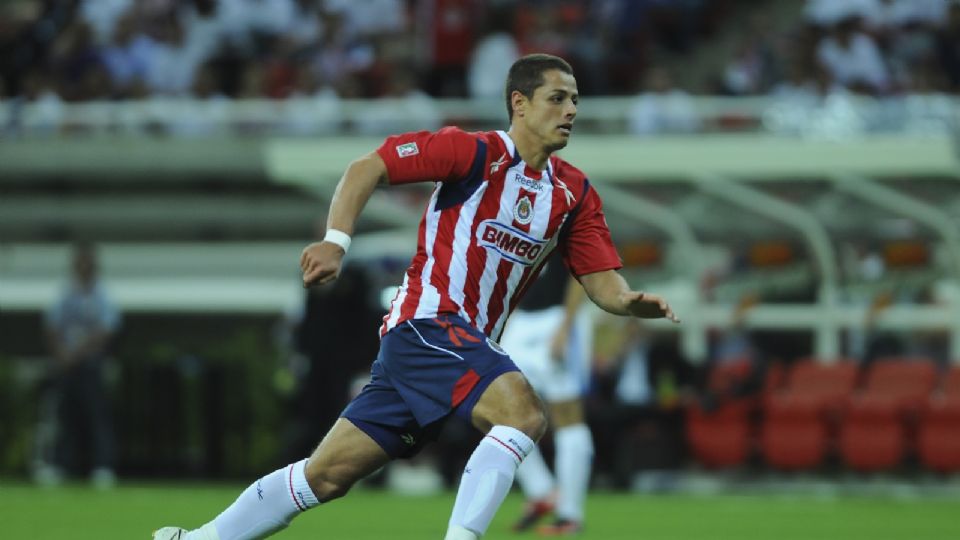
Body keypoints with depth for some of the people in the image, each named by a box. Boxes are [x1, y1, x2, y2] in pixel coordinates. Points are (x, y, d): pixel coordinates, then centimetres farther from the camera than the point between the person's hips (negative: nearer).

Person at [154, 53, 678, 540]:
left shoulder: (574, 193, 10)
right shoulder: (475, 152, -8)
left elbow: (602, 283, 6)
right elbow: (366, 168, -5)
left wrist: (633, 302, -16)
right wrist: (335, 240, -18)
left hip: (471, 345, 6)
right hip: (428, 320, -6)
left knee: (327, 475, 8)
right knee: (523, 412, -30)